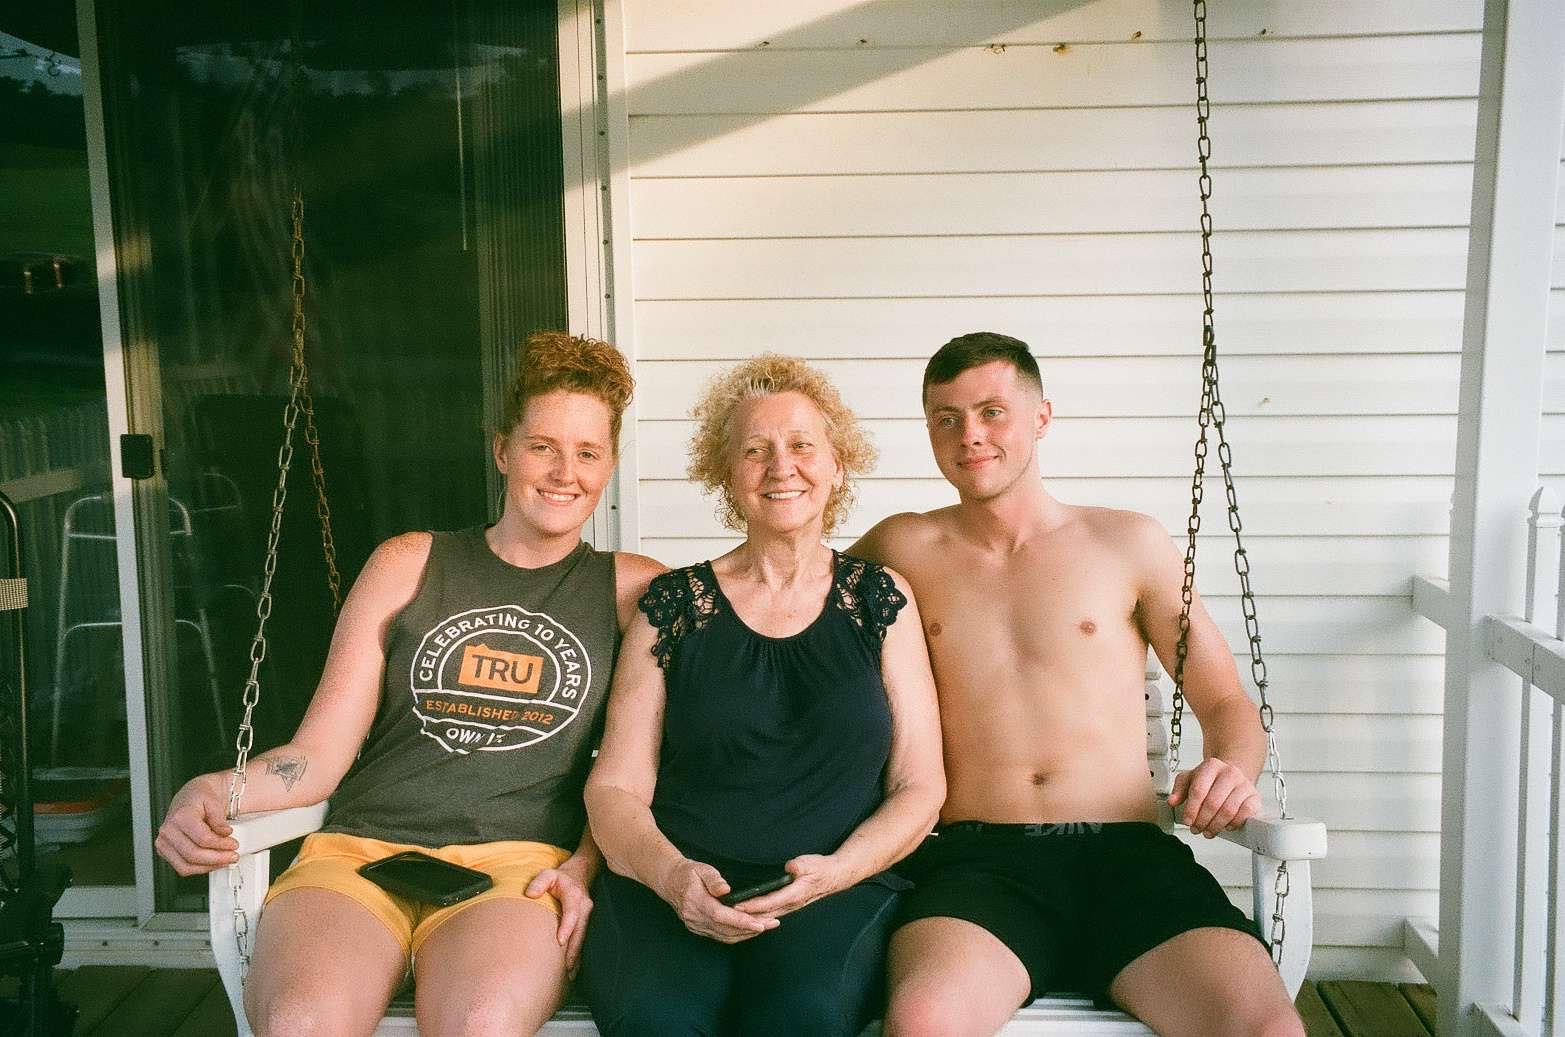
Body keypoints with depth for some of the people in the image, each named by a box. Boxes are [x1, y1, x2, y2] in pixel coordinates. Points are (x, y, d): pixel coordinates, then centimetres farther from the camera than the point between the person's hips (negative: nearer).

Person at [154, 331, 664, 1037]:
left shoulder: (634, 589, 13)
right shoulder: (406, 565, 14)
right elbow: (317, 755, 10)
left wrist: (584, 867, -9)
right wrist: (216, 792, -9)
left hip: (518, 864, -1)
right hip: (358, 850, 1)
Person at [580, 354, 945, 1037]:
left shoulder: (881, 600, 11)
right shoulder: (674, 604, 10)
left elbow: (919, 787, 8)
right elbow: (615, 787, 7)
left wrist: (835, 872, -10)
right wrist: (672, 875, -14)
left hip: (832, 896, 0)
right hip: (669, 886, 1)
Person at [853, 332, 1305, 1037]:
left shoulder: (1128, 544, 13)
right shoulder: (904, 549, 15)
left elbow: (1226, 703, 16)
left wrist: (1233, 773, -6)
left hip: (1127, 853, 1)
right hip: (975, 857, -1)